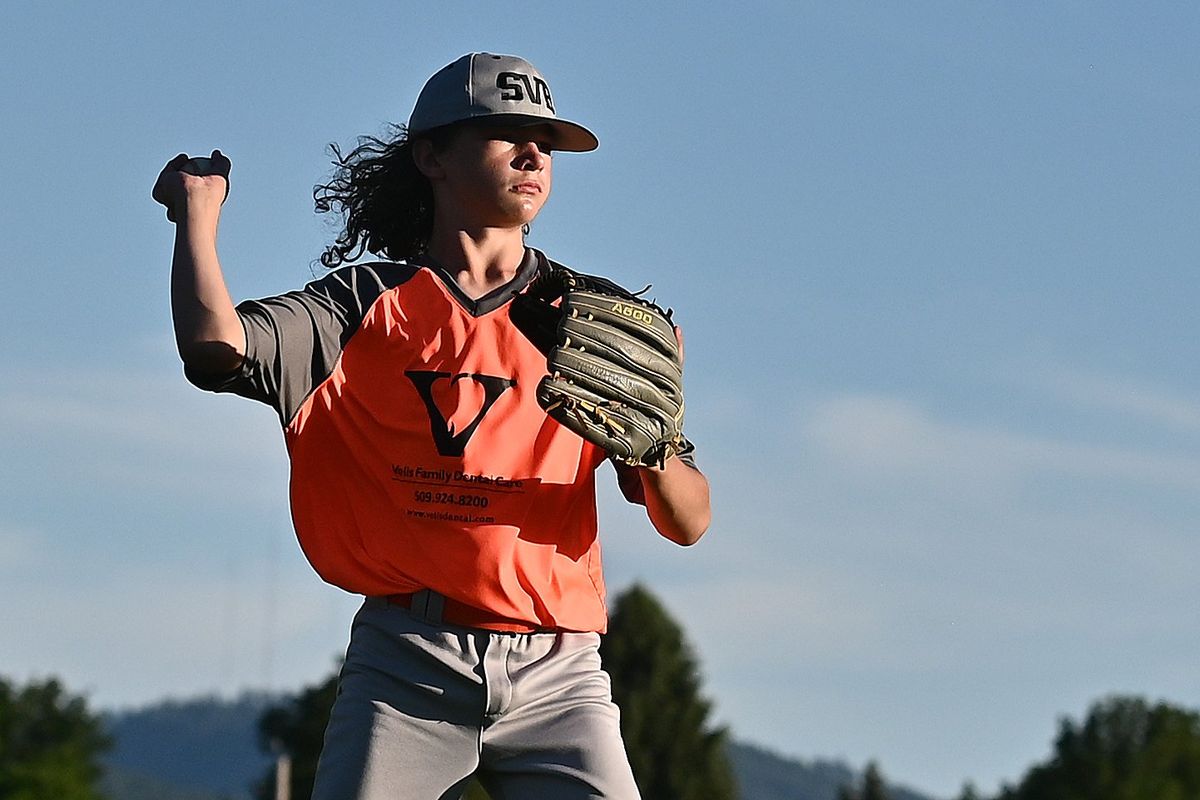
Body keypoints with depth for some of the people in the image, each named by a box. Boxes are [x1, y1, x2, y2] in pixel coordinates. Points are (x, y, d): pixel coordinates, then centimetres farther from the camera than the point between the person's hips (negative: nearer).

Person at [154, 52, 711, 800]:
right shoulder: (368, 303, 8)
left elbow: (689, 523, 8)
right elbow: (214, 344, -12)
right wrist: (198, 205, 4)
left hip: (555, 676, 1)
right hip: (408, 667, -1)